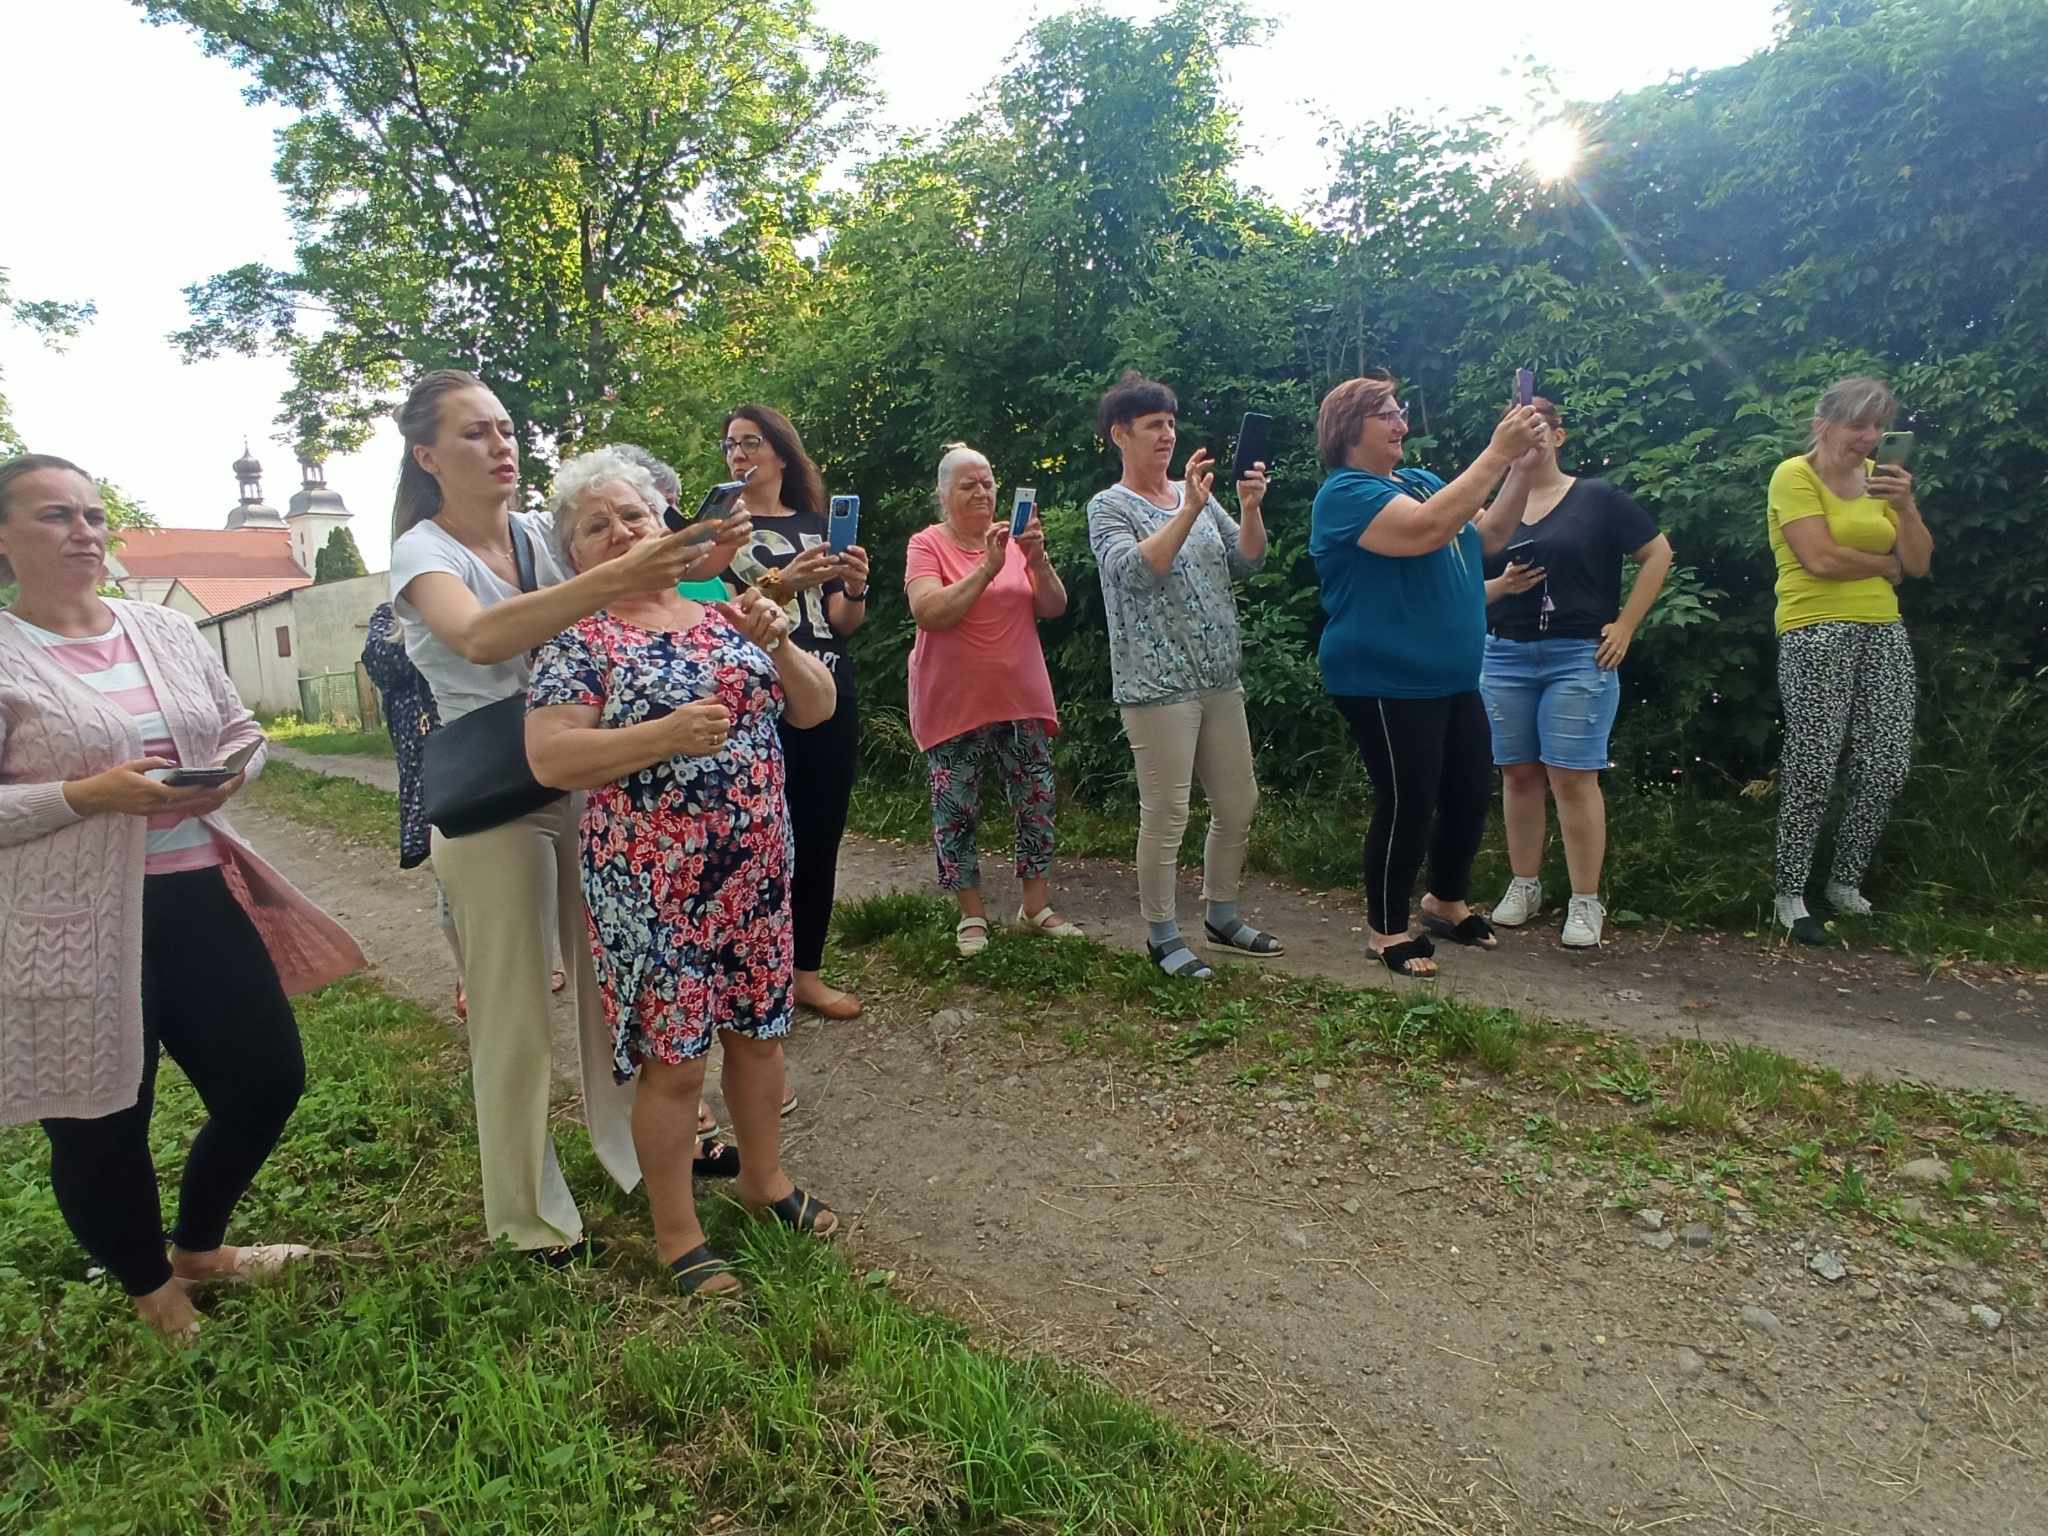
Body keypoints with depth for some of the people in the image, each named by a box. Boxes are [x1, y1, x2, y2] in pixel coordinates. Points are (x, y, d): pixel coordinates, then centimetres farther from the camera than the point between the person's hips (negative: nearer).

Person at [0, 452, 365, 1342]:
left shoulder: (168, 632, 10)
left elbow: (244, 733, 16)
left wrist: (227, 776, -5)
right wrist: (91, 795, -20)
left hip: (202, 899, 6)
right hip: (76, 928, -5)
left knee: (269, 1079, 13)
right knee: (101, 1124, 9)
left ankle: (200, 1249, 40)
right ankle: (151, 1289, 36)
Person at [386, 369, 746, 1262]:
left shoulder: (538, 533, 6)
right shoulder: (423, 552, -10)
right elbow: (479, 637, -31)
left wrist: (677, 572, -22)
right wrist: (613, 579, -44)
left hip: (585, 785, 5)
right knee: (513, 1013, 4)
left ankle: (637, 1139, 35)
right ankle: (527, 1211, 21)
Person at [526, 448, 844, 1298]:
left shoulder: (724, 613, 8)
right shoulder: (579, 638, -6)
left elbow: (817, 709, 8)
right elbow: (548, 757, -16)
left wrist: (777, 644, -10)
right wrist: (665, 735, -26)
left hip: (757, 866, 5)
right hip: (653, 882, -5)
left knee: (759, 1029, 18)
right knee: (672, 1058, 4)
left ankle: (764, 1178, 40)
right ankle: (677, 1235, 24)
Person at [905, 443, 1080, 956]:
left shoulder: (1014, 539, 8)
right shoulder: (927, 544, -4)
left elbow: (1054, 608, 1)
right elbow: (929, 613, -19)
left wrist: (1037, 559, -17)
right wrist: (987, 568, -26)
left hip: (1021, 698, 4)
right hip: (954, 703, -4)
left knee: (1037, 803, 6)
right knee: (957, 809, 1)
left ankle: (1037, 907, 19)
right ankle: (971, 915, 15)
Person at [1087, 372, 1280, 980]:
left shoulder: (1196, 494, 13)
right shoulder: (1109, 507, -3)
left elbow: (1245, 563, 6)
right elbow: (1134, 572, -21)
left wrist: (1250, 509, -11)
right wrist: (1189, 511, -27)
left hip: (1219, 680, 7)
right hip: (1157, 685, -7)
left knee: (1239, 804, 12)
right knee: (1166, 815, -4)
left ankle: (1222, 915, 29)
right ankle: (1161, 934, 11)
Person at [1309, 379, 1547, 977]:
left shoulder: (1420, 480, 15)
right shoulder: (1346, 494, -13)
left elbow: (1488, 537, 13)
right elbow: (1427, 529, -28)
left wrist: (1523, 465, 1)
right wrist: (1497, 454, -25)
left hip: (1452, 679, 9)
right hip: (1387, 686, -9)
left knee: (1471, 794, 15)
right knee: (1408, 804, -3)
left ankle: (1446, 901, 36)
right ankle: (1385, 928, 16)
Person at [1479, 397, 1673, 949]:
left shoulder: (1598, 499, 0)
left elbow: (1658, 554, 3)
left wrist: (1625, 624, -3)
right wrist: (1502, 585, -9)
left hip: (1578, 657, -3)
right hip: (1505, 657, 4)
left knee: (1573, 777, -6)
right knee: (1519, 775, 8)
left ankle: (1585, 903, 2)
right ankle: (1524, 887, 20)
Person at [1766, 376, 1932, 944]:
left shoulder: (1879, 477, 16)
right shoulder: (1795, 475, -4)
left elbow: (1919, 565, 11)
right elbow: (1820, 559, -15)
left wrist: (1906, 505, -6)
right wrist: (1887, 566, 2)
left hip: (1883, 632, 7)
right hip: (1817, 634, -7)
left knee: (1887, 769, 4)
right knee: (1813, 769, -9)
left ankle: (1847, 881, 21)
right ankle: (1790, 896, 2)